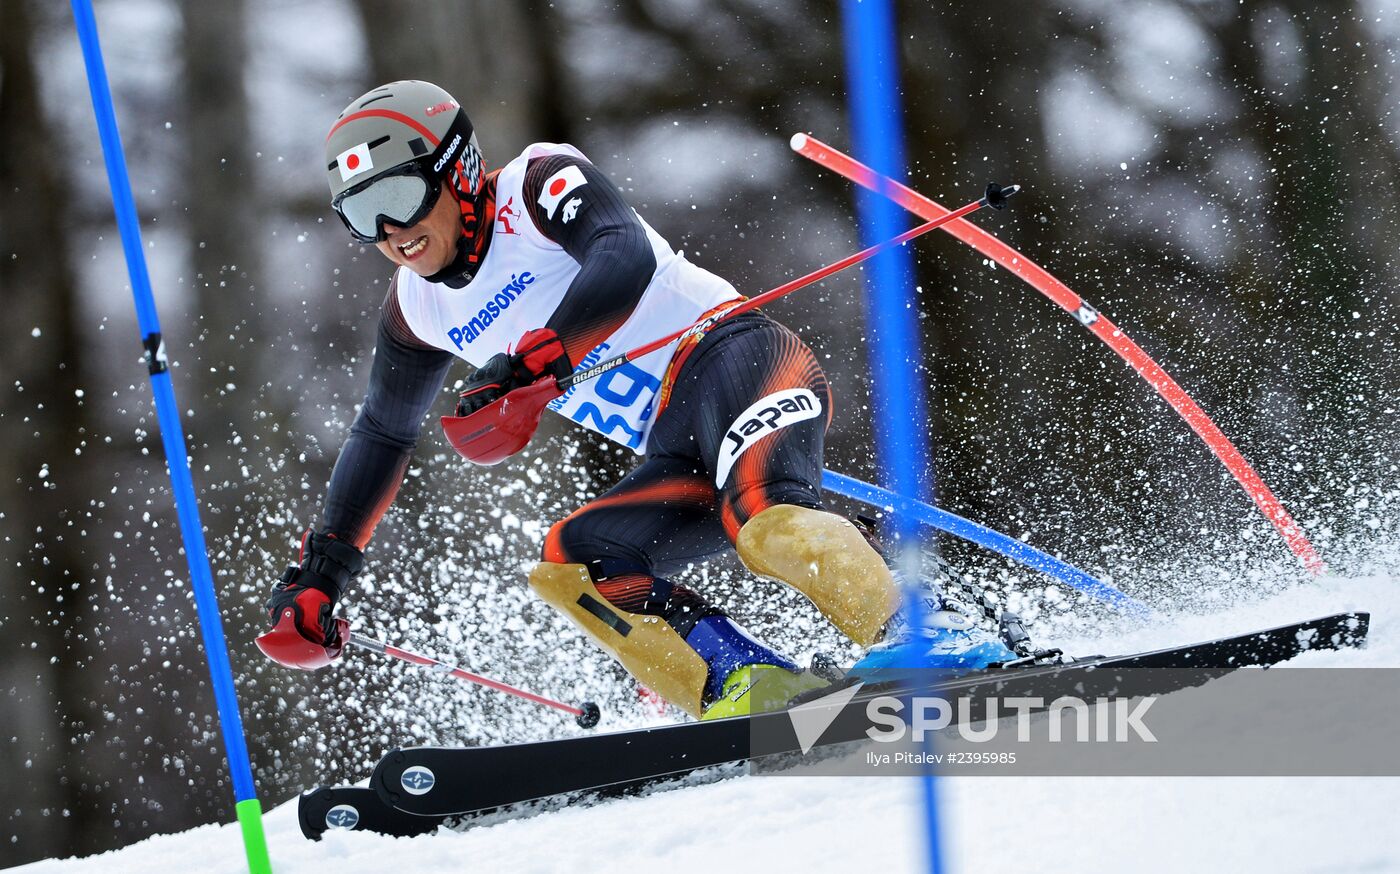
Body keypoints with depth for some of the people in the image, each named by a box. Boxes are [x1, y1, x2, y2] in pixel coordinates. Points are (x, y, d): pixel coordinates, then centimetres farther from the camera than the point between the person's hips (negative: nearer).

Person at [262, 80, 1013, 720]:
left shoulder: (538, 184, -4)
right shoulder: (418, 309, 17)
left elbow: (627, 258, -24)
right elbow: (382, 433, 31)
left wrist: (531, 360, -33)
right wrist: (322, 567, 28)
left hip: (733, 357, -8)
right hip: (682, 463, 8)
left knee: (766, 522, -35)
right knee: (569, 561, -16)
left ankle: (931, 642, -33)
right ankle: (752, 688, -26)